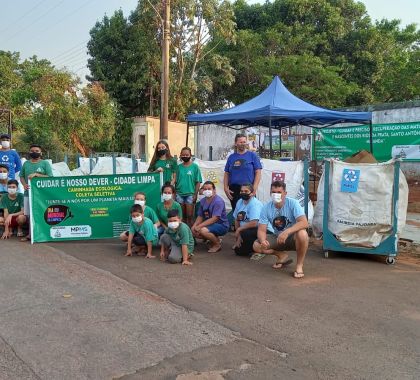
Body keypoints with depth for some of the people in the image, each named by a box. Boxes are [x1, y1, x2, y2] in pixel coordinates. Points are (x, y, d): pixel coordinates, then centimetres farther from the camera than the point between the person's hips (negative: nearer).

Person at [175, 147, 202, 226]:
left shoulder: (194, 166, -1)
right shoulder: (179, 167, 6)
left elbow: (198, 182, -2)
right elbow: (175, 181, 9)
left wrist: (195, 194, -7)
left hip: (190, 194, -3)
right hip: (179, 194, 3)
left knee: (189, 216, -1)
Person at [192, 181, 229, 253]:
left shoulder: (218, 201, -20)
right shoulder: (203, 201, 4)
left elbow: (214, 219, -26)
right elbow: (200, 216, 8)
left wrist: (199, 226, -28)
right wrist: (194, 226, -12)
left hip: (221, 225, -8)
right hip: (209, 224, 8)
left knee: (203, 230, -31)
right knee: (193, 231, -6)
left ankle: (217, 244, -3)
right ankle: (214, 238, 12)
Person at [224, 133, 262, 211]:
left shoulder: (252, 155, 3)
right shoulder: (231, 157, 12)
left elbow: (258, 172, -1)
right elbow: (226, 174, 13)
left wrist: (254, 188, -11)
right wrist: (226, 188, 0)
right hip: (233, 190, 3)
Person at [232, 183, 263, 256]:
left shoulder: (255, 204, -21)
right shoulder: (239, 202, 2)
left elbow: (254, 223, -31)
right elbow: (237, 220, 7)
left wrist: (239, 230, -18)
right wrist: (238, 236, -1)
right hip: (246, 230, 8)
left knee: (245, 233, -35)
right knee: (238, 251, 0)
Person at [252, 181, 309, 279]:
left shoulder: (292, 203, -20)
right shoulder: (266, 208, -10)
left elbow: (304, 223, -32)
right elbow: (261, 230, -12)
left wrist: (286, 232, -45)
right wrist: (263, 241, -36)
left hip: (293, 237, -4)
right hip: (277, 237, 4)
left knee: (302, 234, -38)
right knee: (257, 246, -18)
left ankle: (299, 265, -15)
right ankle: (283, 256, 8)